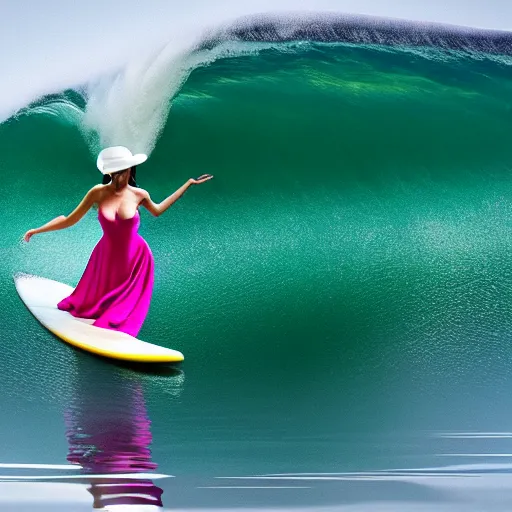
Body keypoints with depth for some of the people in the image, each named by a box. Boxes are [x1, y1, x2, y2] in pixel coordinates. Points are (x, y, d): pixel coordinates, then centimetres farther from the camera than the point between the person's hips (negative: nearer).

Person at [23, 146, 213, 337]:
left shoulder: (138, 194, -12)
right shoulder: (98, 192, -16)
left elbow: (157, 210, 10)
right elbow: (70, 219, -9)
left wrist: (189, 183, 10)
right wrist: (38, 230, -12)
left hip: (135, 258, -1)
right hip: (107, 256, 1)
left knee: (127, 305, 11)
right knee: (89, 303, 17)